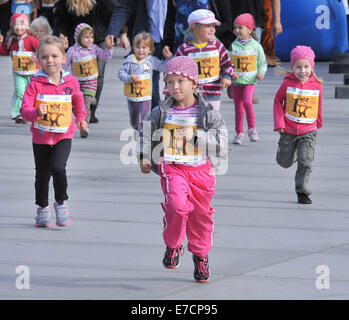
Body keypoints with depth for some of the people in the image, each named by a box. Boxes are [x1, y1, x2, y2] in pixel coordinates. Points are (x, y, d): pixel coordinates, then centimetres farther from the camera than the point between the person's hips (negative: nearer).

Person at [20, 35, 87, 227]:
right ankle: (42, 208, 31)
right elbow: (25, 110, -12)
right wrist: (36, 113, -30)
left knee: (57, 167, -20)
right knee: (42, 174, 10)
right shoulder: (35, 84, -10)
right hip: (41, 137, 0)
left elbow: (78, 101, 20)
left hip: (63, 135, 0)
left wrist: (80, 118, 13)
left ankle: (61, 202, 3)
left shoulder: (71, 82, -2)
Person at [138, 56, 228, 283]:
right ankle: (173, 246, -3)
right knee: (177, 204, -26)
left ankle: (201, 255, 34)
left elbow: (221, 139, -10)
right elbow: (146, 132, 20)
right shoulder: (162, 112, 3)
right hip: (172, 168, 0)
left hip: (201, 169, 0)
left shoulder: (207, 112, -3)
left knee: (201, 213, 10)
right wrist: (144, 157, 14)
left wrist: (195, 136, -21)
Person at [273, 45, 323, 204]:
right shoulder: (287, 84, -10)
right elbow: (278, 101, 2)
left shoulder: (317, 86, -6)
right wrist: (279, 123, -5)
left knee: (305, 162, -10)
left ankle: (302, 191, 1)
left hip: (308, 132, -1)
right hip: (288, 130, 1)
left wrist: (318, 123, 21)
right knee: (285, 162, 15)